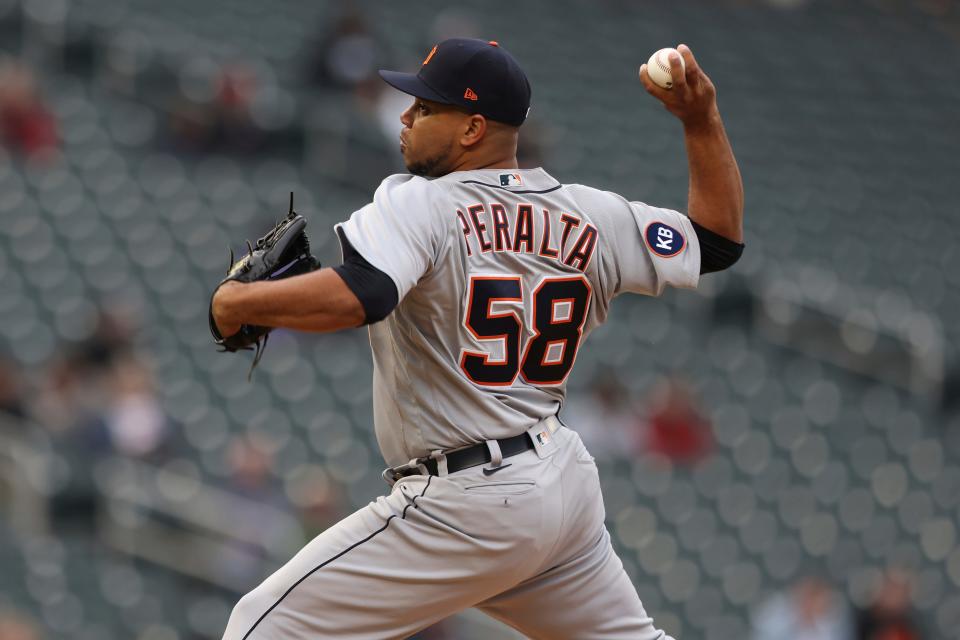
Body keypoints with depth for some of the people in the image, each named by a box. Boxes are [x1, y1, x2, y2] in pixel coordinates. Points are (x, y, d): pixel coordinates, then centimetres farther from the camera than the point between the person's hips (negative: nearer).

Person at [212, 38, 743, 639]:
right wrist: (702, 117, 11)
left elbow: (356, 297, -31)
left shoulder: (421, 205, -14)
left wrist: (238, 302, -17)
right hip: (567, 485, 8)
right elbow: (719, 240, 14)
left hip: (468, 509, -7)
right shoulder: (589, 216, 5)